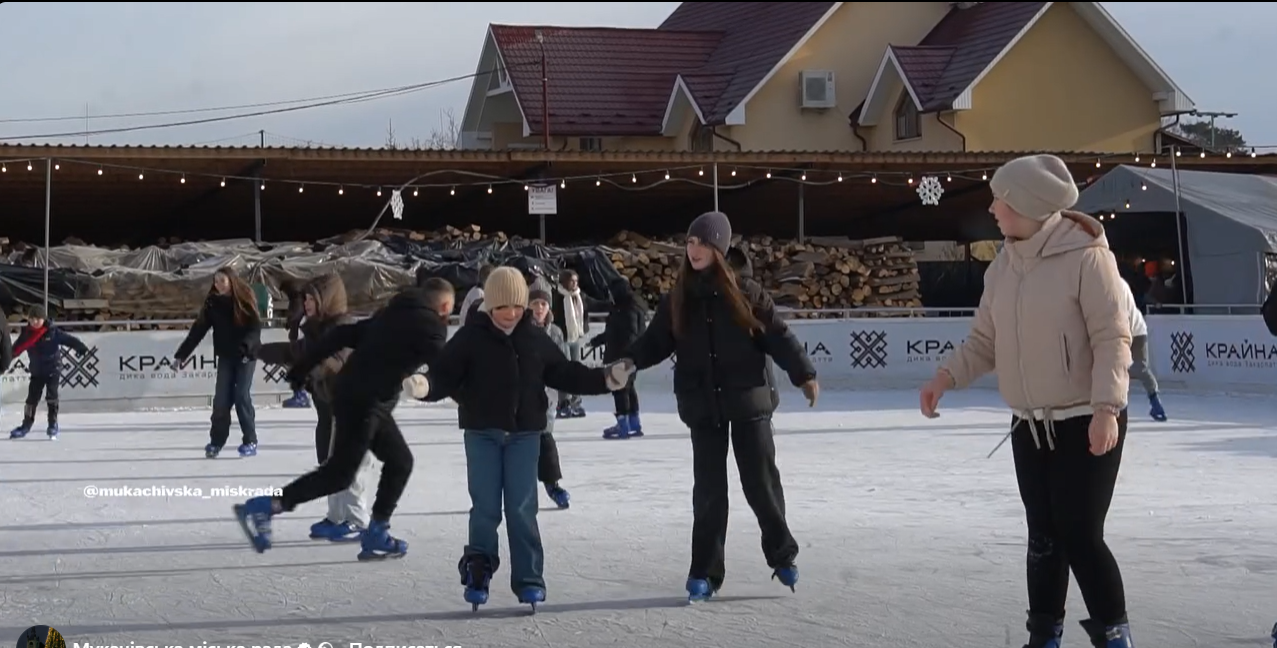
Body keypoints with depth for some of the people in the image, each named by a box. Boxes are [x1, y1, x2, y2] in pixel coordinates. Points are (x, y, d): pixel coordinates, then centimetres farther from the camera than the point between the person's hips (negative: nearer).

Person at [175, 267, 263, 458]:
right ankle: (216, 441, 11)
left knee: (242, 396, -8)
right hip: (225, 355, 3)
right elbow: (198, 329, -2)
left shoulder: (245, 299, -10)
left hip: (246, 355, -3)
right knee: (221, 398, -1)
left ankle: (250, 441, 0)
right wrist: (181, 354, -6)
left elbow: (256, 327, -14)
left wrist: (246, 346, -32)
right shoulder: (213, 303, -2)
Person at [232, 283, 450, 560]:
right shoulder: (428, 324, -7)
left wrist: (301, 368, 18)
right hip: (364, 401, -10)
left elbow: (343, 335, 16)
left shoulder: (395, 315, 18)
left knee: (400, 460, 14)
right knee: (340, 472, -6)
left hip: (370, 401, 10)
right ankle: (261, 507, -5)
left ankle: (376, 536, 15)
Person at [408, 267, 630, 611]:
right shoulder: (470, 337, -5)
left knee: (522, 508, 2)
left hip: (524, 434, 1)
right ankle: (477, 574, 16)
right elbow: (445, 374, -10)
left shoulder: (535, 338, 3)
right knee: (485, 508, 2)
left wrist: (605, 379, 4)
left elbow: (565, 373, 11)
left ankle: (529, 579, 8)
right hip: (482, 434, -1)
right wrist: (426, 386, -31)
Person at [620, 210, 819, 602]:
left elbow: (778, 336, -4)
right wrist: (630, 361, -14)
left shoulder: (746, 293, -4)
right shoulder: (677, 300, 4)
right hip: (703, 406, 2)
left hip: (748, 400, -2)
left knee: (761, 481, 5)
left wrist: (803, 374, -8)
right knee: (708, 488, 4)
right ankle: (705, 571, 10)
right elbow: (655, 342, 4)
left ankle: (782, 555, 24)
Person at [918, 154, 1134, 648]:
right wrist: (947, 376, -8)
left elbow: (1113, 338, -18)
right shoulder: (1003, 266, 5)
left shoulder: (1085, 256, -16)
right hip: (1029, 426, 6)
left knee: (1080, 537, -7)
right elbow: (985, 341, 8)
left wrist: (1106, 407, -27)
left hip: (1087, 423, -6)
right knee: (1044, 538, 13)